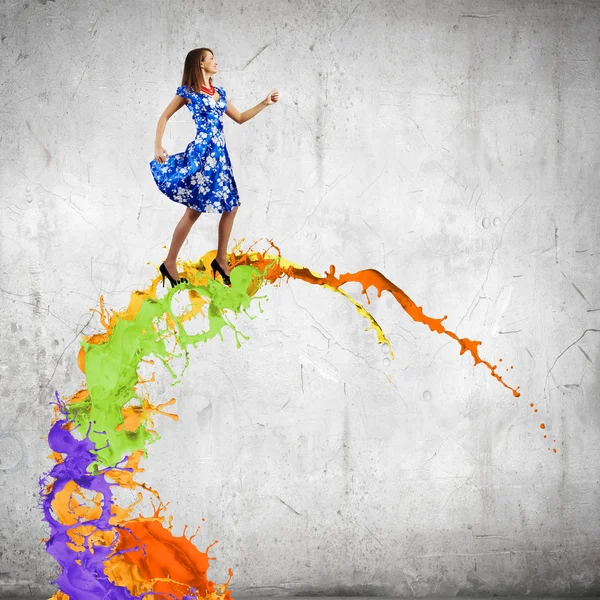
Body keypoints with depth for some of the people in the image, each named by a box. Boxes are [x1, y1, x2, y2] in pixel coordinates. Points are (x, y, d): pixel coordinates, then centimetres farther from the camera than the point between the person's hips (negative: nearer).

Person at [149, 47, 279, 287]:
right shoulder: (187, 91, -1)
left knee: (231, 206, 4)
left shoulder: (219, 92, 17)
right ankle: (169, 264, 1)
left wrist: (265, 103, 19)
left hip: (219, 154, 7)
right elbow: (165, 117, 2)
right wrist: (158, 147, -6)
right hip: (201, 153, -7)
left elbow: (240, 118, 23)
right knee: (194, 210, -7)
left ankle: (221, 259, 15)